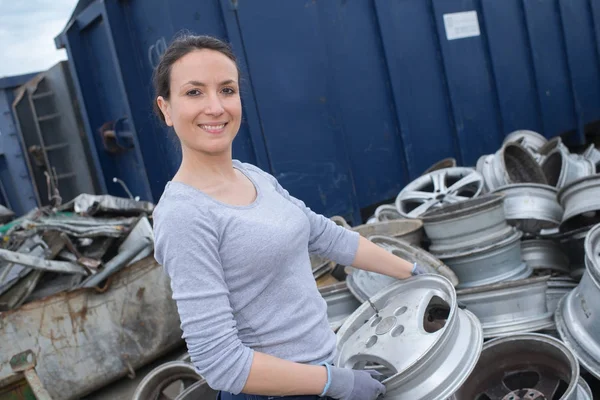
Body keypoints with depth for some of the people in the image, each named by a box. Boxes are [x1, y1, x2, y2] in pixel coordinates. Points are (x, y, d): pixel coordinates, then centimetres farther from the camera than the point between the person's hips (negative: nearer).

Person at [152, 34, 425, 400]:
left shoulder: (256, 177, 0)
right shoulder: (184, 215, -23)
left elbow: (328, 237, 10)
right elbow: (219, 362, -24)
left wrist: (413, 273, 16)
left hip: (318, 366, 7)